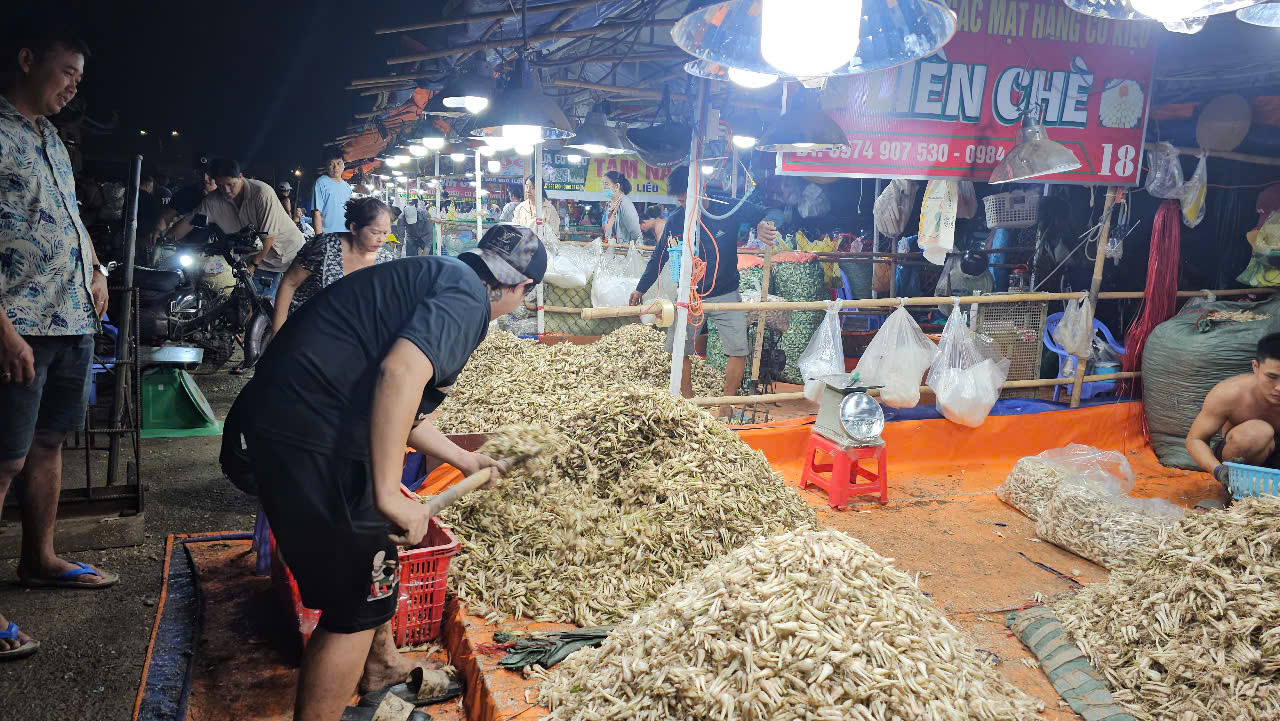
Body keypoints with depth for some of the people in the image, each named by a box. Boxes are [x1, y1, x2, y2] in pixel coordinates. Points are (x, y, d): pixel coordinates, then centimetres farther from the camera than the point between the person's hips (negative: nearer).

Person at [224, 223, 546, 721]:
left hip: (277, 424, 10)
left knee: (380, 547, 29)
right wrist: (388, 494, -24)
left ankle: (381, 665, 50)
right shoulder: (468, 297, -8)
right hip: (313, 443, -10)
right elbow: (400, 373, -27)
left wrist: (465, 460, 44)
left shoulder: (430, 279, 22)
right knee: (358, 604, 5)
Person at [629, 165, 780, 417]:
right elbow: (659, 257, 8)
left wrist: (764, 223, -32)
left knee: (739, 351, -9)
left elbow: (773, 214, -6)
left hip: (725, 295, -1)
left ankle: (726, 405, 4)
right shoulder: (675, 221, -6)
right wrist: (640, 288, 16)